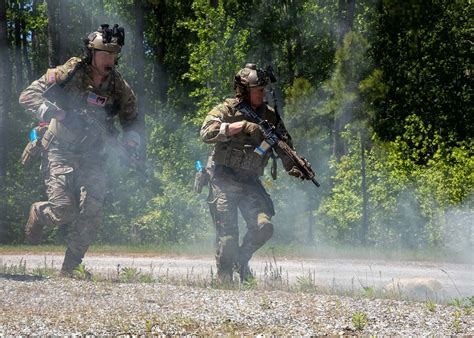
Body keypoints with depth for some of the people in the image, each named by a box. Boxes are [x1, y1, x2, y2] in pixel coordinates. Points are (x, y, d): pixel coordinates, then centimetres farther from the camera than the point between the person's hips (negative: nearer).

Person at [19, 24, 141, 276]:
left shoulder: (119, 87, 1)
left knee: (91, 216, -11)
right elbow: (28, 95, -9)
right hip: (60, 153, -3)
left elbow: (131, 120, 14)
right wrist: (52, 111, -27)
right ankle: (38, 213, 22)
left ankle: (70, 269, 4)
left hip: (92, 158, 3)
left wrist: (130, 136, -9)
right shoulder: (69, 74, -9)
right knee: (63, 212, -14)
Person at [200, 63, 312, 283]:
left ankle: (242, 258, 14)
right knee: (227, 235, -8)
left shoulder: (269, 116, 9)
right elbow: (207, 133, -20)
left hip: (249, 181, 4)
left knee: (264, 226, -13)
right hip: (223, 180, -4)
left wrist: (294, 167, -11)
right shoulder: (226, 110, -4)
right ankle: (224, 278, 7)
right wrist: (241, 125, -25)